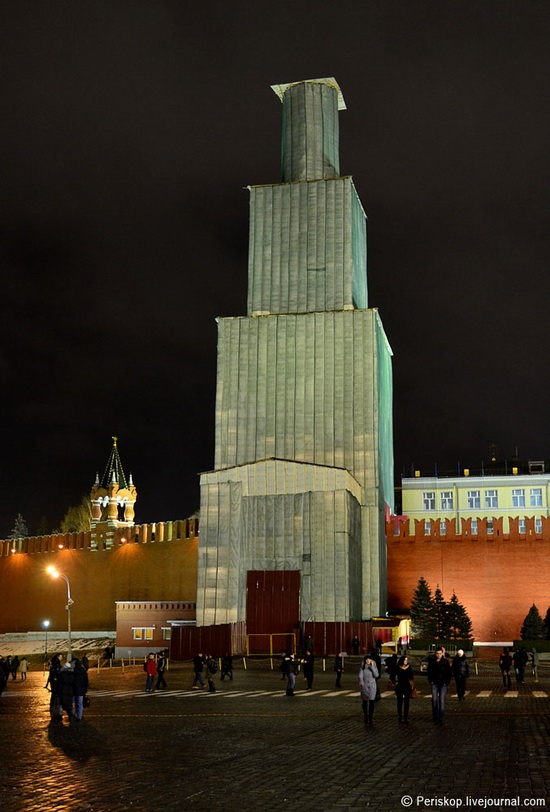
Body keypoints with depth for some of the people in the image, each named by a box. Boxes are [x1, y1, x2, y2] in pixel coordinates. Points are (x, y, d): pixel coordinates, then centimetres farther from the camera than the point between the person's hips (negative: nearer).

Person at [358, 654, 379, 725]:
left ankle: (370, 718, 3)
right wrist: (361, 682, -26)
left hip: (372, 686, 0)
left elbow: (376, 675, -10)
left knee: (371, 702, -5)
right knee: (365, 702, 4)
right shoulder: (362, 667, 1)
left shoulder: (374, 667, 3)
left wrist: (372, 666, -14)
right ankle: (365, 718, 14)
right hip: (364, 686, 0)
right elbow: (360, 675, -7)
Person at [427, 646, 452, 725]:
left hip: (443, 684, -1)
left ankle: (441, 719, 2)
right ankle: (435, 718, 5)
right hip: (434, 684, 1)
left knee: (442, 701, -4)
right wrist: (430, 681, 3)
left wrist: (447, 682, -2)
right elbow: (429, 672, 10)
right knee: (434, 700, -4)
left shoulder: (445, 662, -2)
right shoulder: (431, 661, 1)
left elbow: (449, 673, 3)